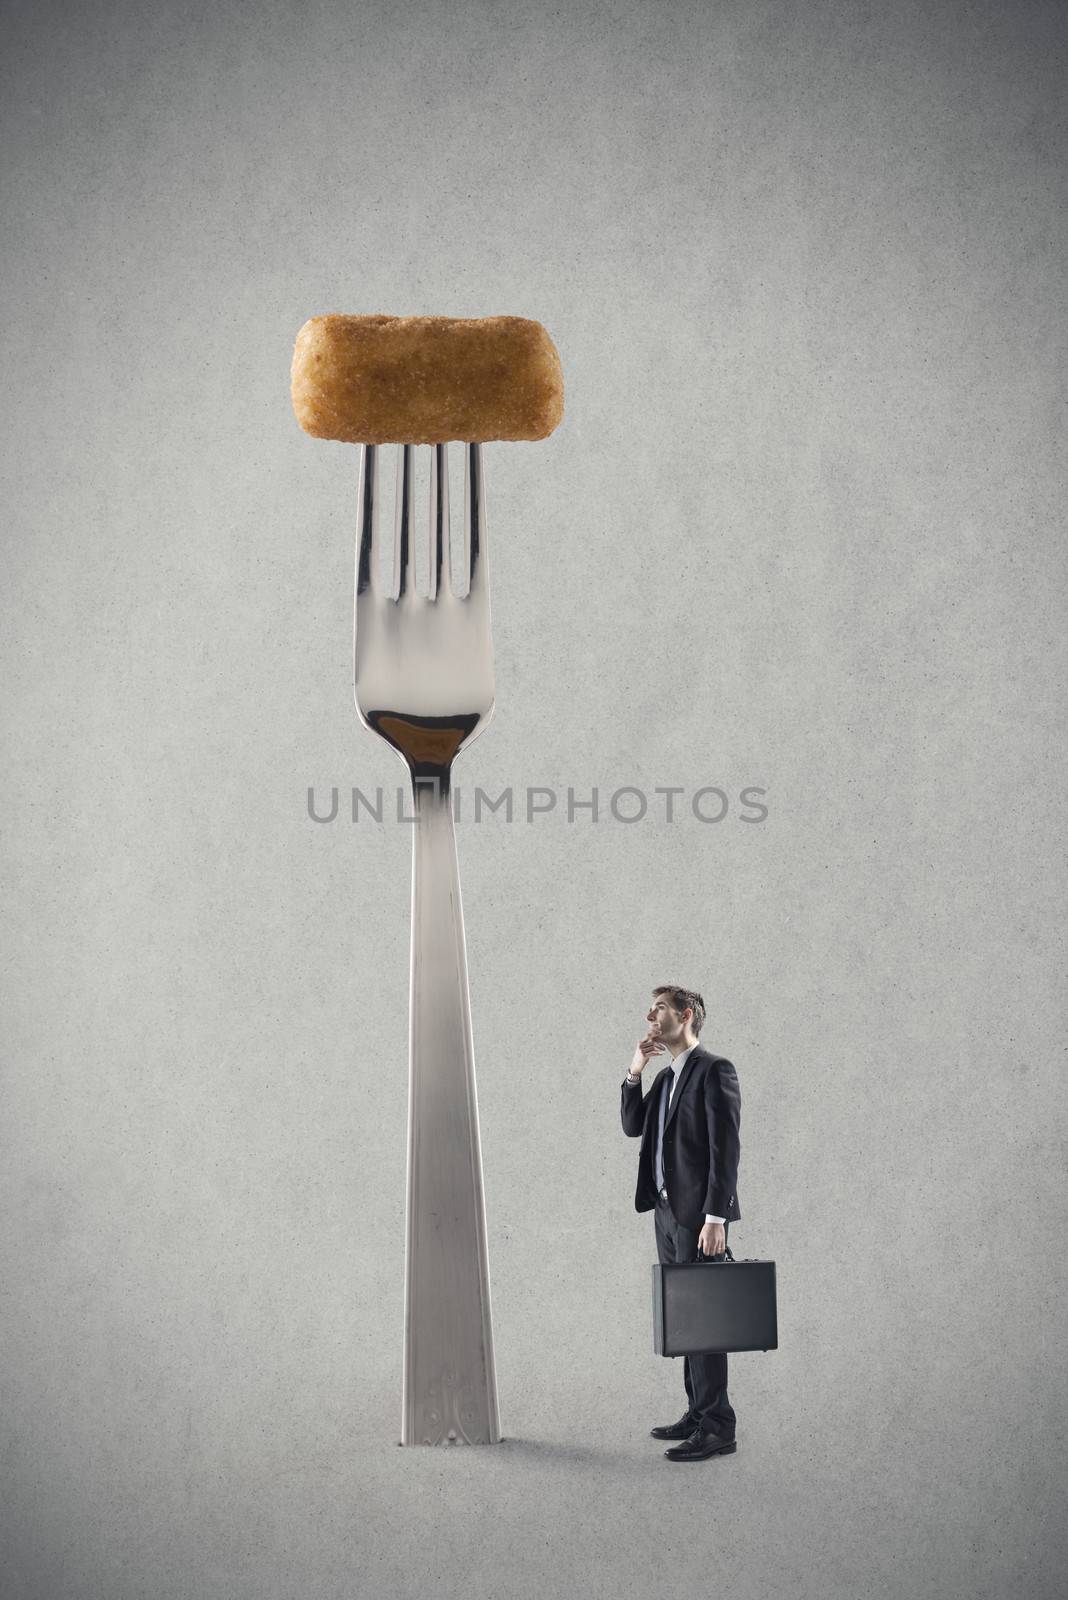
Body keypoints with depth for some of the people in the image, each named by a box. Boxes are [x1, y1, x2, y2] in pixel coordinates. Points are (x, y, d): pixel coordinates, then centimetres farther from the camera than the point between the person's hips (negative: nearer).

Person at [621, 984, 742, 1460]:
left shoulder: (714, 1070, -11)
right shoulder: (665, 1077, 16)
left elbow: (725, 1148, -17)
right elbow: (633, 1127, 12)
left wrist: (715, 1217, -22)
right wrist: (634, 1074, 1)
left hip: (698, 1213, -8)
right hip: (667, 1210, 8)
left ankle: (717, 1428, -1)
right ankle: (698, 1412, 20)